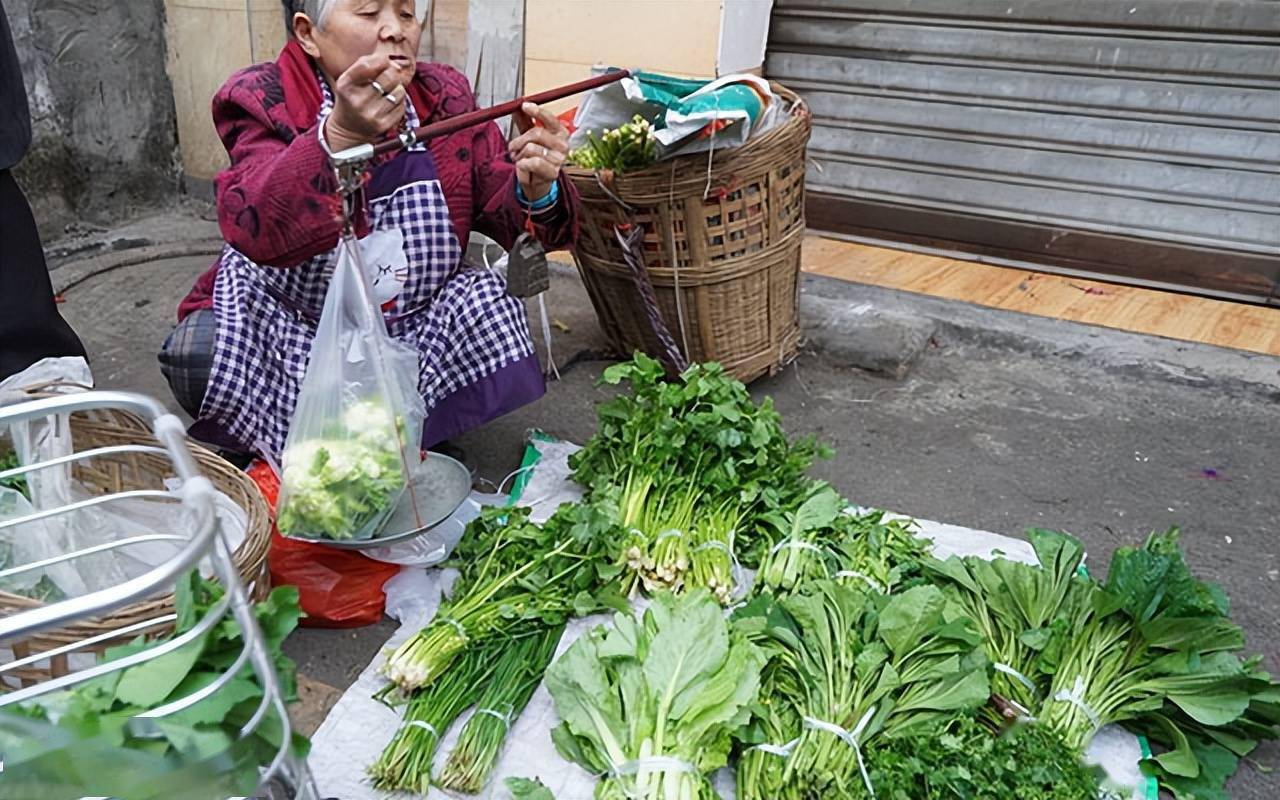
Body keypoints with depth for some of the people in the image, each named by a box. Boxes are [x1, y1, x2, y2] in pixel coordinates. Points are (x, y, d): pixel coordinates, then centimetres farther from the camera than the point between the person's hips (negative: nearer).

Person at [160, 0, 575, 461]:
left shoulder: (446, 98, -4)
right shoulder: (263, 100, -13)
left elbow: (516, 221, -7)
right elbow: (253, 229, -33)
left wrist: (536, 193, -31)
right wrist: (340, 135, -49)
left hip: (417, 342, 3)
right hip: (283, 333, -2)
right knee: (199, 353, -28)